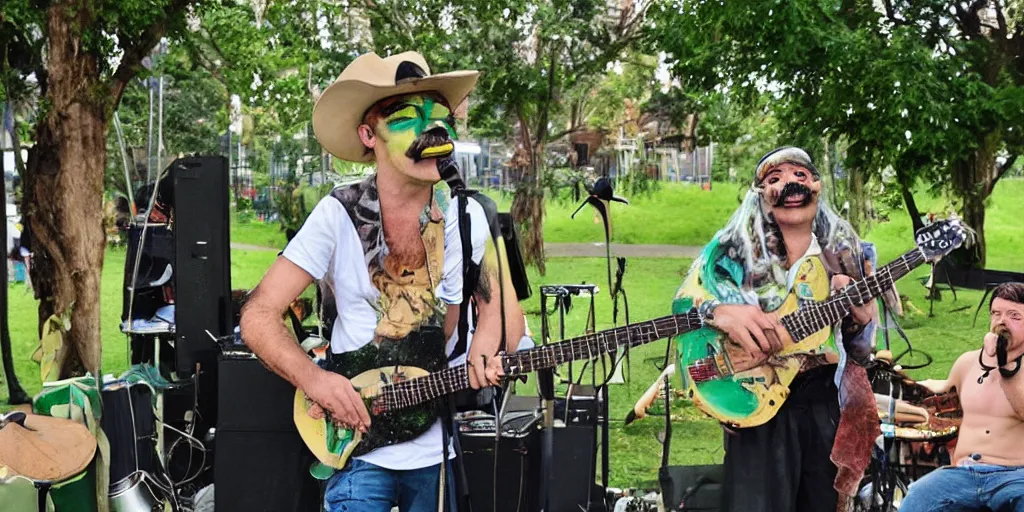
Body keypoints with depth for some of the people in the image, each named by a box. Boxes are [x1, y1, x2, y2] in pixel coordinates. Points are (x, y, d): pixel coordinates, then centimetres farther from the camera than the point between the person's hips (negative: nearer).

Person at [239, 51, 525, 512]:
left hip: (439, 449, 4)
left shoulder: (467, 217, -2)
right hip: (359, 452, -3)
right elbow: (258, 317, -12)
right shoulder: (340, 215, -12)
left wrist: (483, 355, -16)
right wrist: (314, 380, -28)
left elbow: (503, 307, 6)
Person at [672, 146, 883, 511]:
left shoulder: (844, 250, 9)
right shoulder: (736, 245, 0)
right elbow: (683, 305, -5)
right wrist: (722, 312, -25)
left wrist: (862, 316, -9)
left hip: (827, 403, 4)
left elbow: (860, 350, 14)